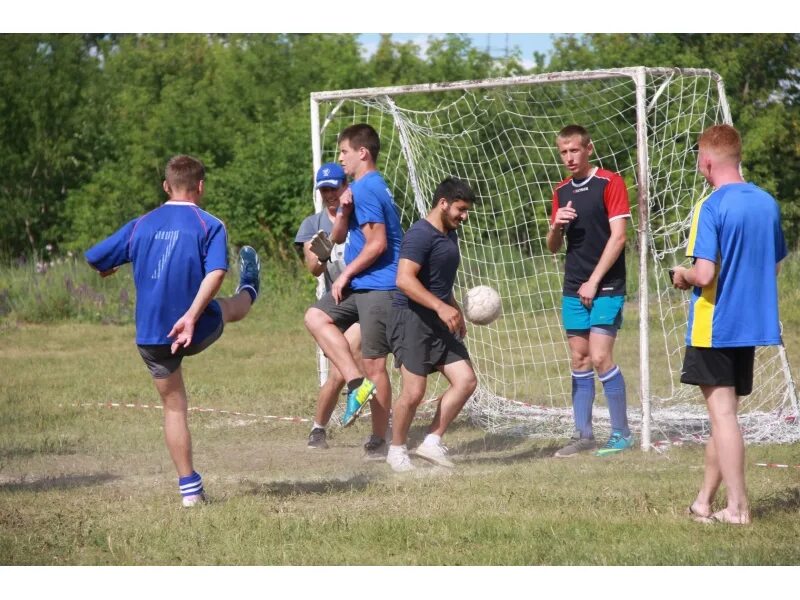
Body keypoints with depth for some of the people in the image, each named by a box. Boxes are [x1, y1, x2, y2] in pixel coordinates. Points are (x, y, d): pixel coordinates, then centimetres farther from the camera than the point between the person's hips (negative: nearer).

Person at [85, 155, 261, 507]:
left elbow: (94, 260, 8)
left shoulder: (141, 225, 3)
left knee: (174, 407, 13)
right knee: (232, 307, 31)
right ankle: (249, 291, 67)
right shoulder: (210, 226, -6)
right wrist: (191, 316, -28)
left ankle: (190, 487, 13)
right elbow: (215, 273, -21)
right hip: (198, 330, -2)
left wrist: (108, 269, 30)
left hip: (151, 337, 2)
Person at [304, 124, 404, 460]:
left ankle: (379, 441, 1)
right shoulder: (360, 189, 17)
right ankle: (357, 382, 0)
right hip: (361, 285, 10)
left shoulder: (365, 190, -15)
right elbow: (337, 238, 16)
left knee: (373, 362, -5)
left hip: (377, 287, -10)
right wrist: (343, 212, -4)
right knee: (316, 317, 8)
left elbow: (377, 243, -22)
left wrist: (346, 275, -12)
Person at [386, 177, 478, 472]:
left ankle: (431, 442, 8)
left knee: (466, 380, -1)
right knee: (414, 392, -9)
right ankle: (397, 450, 10)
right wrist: (441, 307, -27)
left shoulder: (449, 235, 16)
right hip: (411, 319, -9)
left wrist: (455, 310, 26)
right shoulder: (420, 234, -14)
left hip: (440, 322, 9)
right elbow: (404, 279, -24)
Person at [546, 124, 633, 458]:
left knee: (600, 357, -12)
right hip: (573, 289, 6)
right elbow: (553, 246, 18)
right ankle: (583, 435, 10)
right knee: (579, 359, 6)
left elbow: (618, 236, -11)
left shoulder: (610, 183, -6)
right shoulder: (561, 192, 13)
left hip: (606, 287, -6)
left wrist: (593, 281, -13)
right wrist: (556, 225, -6)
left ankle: (621, 433, -3)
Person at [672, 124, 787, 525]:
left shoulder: (711, 207, -16)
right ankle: (705, 500, 21)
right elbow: (775, 266, 13)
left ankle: (738, 507, 0)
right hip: (753, 323, 7)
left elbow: (704, 273, -22)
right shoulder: (767, 203, 4)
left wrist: (682, 275, -2)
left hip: (713, 327, -7)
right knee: (723, 415, 14)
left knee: (722, 414, -1)